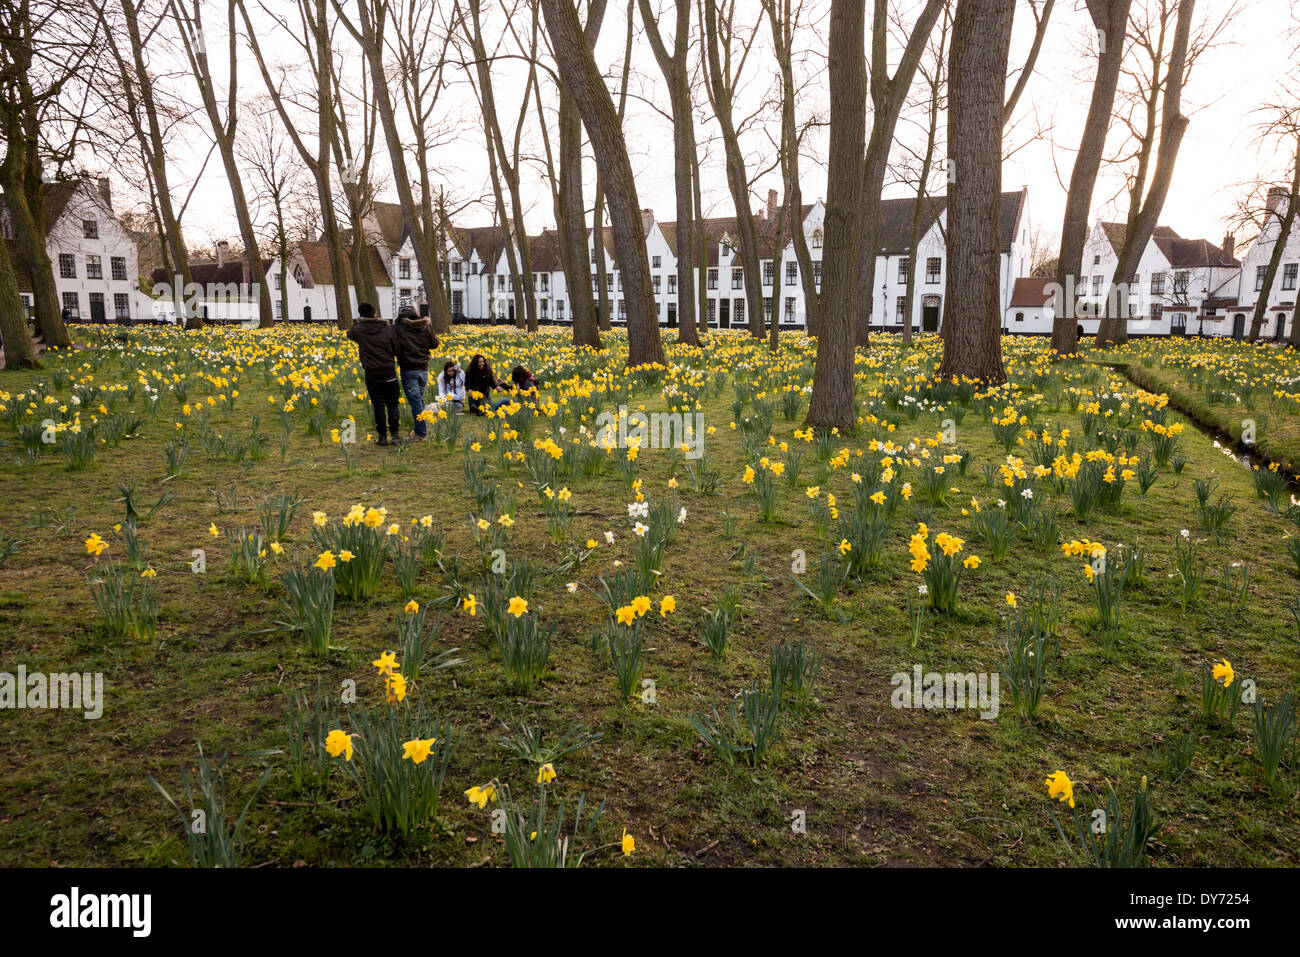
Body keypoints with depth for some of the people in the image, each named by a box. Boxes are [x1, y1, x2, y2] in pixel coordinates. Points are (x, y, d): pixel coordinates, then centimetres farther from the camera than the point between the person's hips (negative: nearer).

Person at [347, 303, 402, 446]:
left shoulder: (359, 330, -4)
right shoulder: (388, 329, -5)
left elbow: (350, 334, 20)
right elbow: (396, 350, 2)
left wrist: (358, 322, 29)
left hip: (371, 374, 0)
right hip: (389, 373, 0)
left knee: (378, 406, 6)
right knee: (392, 405, 9)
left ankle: (382, 436, 7)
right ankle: (395, 435, 2)